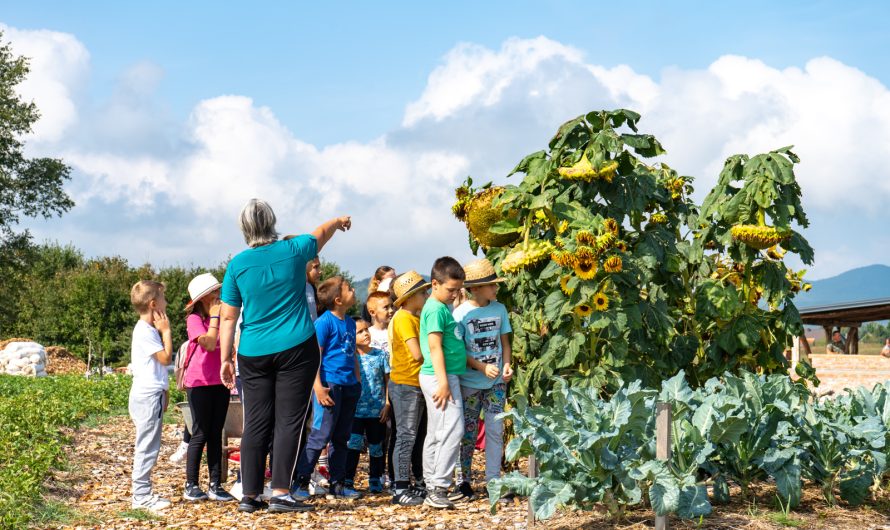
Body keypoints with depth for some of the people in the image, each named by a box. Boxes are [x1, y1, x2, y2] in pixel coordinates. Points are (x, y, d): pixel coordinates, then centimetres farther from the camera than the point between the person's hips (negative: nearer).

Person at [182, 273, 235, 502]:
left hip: (220, 382, 6)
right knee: (200, 434, -3)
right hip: (200, 383, -6)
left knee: (216, 434, 7)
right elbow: (209, 343, -21)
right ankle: (191, 485, 5)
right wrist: (214, 317, -14)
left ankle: (216, 484, 10)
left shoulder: (222, 318, 13)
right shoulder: (194, 319, -7)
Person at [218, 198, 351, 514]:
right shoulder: (294, 250, -1)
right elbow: (322, 233, 22)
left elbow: (228, 318, 1)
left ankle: (249, 496, 10)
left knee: (256, 425, 7)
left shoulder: (237, 264, 0)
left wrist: (225, 359, 7)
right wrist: (339, 221, 42)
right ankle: (280, 493, -4)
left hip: (253, 355, 2)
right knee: (289, 422, 0)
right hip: (296, 349, -2)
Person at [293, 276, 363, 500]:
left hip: (348, 386, 8)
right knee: (321, 436, -8)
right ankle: (300, 483, -2)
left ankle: (337, 484, 20)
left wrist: (358, 381, 19)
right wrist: (318, 386, -19)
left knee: (341, 438, 12)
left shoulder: (350, 322, 13)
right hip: (330, 385, -8)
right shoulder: (324, 322, -12)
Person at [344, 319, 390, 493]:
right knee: (353, 443, -11)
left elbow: (388, 381, 6)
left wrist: (387, 404, -1)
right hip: (356, 410, -1)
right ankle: (347, 480, -4)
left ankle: (375, 481, 23)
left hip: (377, 411, 1)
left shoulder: (381, 355, 3)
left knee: (376, 447, 9)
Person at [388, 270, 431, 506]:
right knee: (406, 436, -7)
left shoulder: (416, 318, 17)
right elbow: (417, 353, -20)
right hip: (405, 385, -10)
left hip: (418, 385, 10)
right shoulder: (404, 319, -14)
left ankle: (421, 484, 22)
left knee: (421, 436, 14)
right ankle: (400, 489, -4)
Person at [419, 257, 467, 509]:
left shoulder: (443, 307, 17)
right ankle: (439, 487, -12)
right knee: (453, 429, -13)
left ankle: (432, 488, 16)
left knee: (436, 434, 11)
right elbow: (435, 347, -18)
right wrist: (443, 382, -22)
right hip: (440, 376, -10)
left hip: (446, 376, 10)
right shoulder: (436, 309, -12)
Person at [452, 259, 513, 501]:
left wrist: (507, 365, -7)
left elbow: (504, 342, 10)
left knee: (496, 431, 2)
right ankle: (464, 482, 13)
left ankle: (493, 481, 9)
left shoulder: (499, 309, 3)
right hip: (470, 382, -3)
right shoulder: (461, 313, -9)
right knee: (467, 433, 4)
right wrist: (483, 367, -20)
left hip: (497, 382, 3)